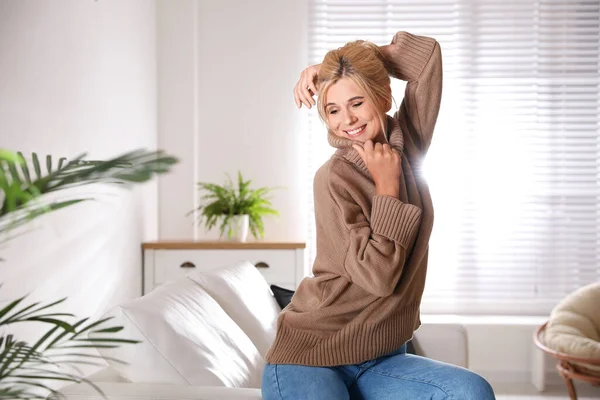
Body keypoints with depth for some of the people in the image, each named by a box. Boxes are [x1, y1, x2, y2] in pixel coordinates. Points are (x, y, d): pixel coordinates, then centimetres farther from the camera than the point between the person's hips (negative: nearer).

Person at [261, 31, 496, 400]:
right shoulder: (334, 178, -14)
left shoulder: (406, 146, 3)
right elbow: (377, 276, -20)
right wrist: (387, 188, -14)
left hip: (381, 360, 6)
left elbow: (427, 52, 8)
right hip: (310, 357, -5)